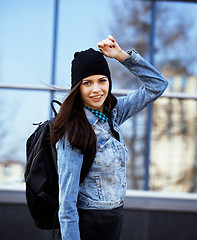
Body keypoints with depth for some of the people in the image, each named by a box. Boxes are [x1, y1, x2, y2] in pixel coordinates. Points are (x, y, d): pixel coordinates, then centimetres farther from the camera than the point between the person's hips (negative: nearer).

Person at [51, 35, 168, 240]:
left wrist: (121, 55, -2)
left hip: (114, 221, 7)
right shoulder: (73, 133, -19)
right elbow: (67, 202, -20)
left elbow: (157, 85, 8)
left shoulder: (111, 113, 2)